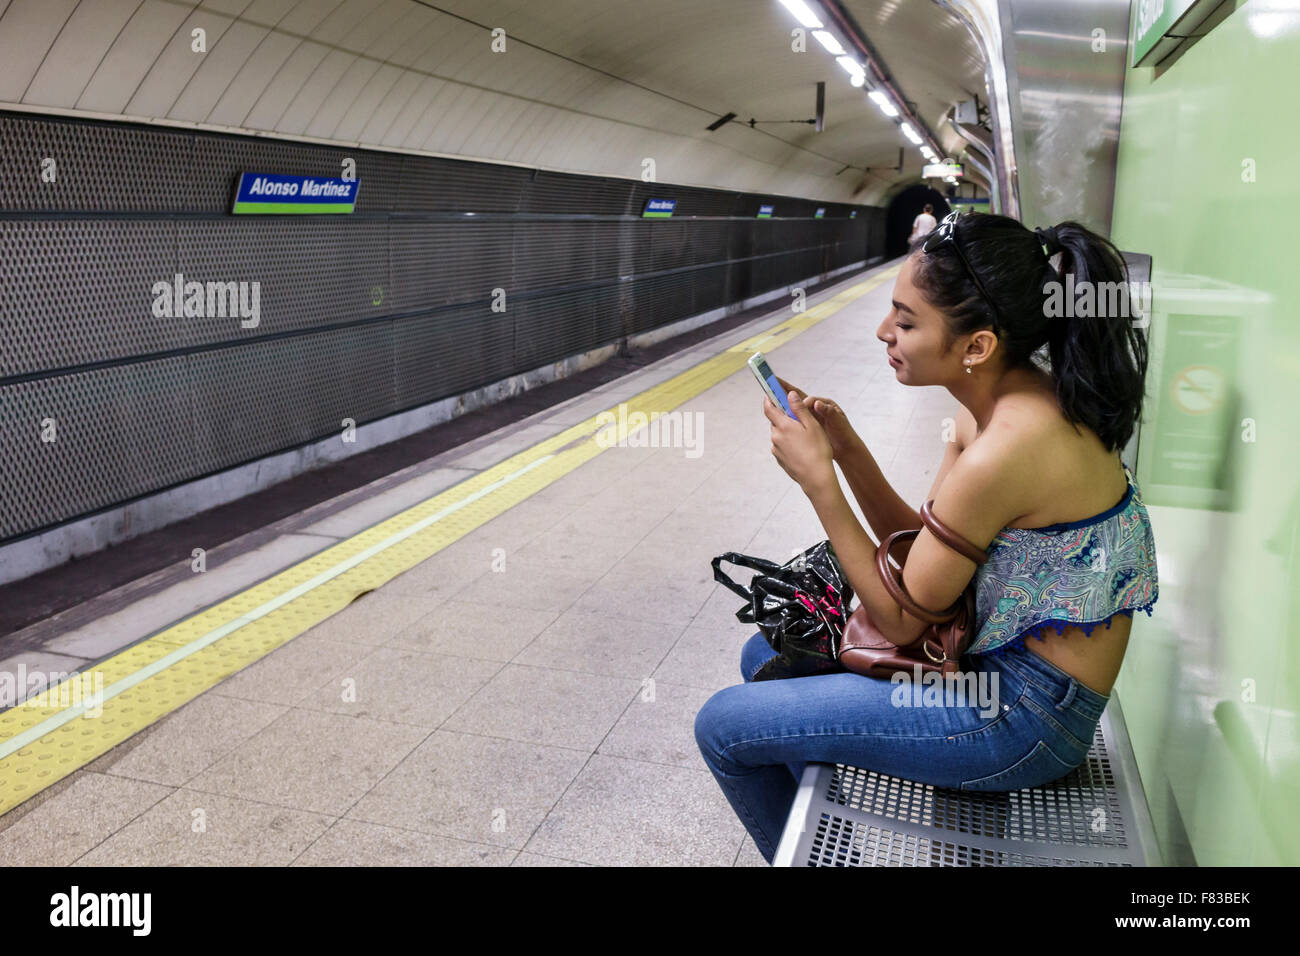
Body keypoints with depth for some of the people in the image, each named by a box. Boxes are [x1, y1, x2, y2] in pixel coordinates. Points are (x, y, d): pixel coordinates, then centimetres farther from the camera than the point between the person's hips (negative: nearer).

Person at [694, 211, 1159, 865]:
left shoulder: (1005, 450, -30)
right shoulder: (1002, 405, 0)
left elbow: (900, 618, -18)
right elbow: (917, 554, 6)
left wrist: (818, 481, -18)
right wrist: (846, 449, -5)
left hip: (1026, 716, -10)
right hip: (996, 659, 10)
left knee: (724, 726, -5)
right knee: (766, 656, 21)